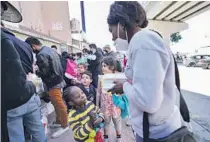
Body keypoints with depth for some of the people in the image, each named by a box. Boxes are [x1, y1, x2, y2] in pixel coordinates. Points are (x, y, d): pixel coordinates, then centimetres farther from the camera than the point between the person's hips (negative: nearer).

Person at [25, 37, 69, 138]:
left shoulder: (41, 55, -19)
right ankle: (58, 121, 38)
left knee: (59, 105, 3)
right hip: (58, 80, 10)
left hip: (53, 83, -10)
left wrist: (34, 71, -2)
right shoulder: (50, 49, 10)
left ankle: (64, 126, 19)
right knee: (57, 104, 21)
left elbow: (43, 72, -19)